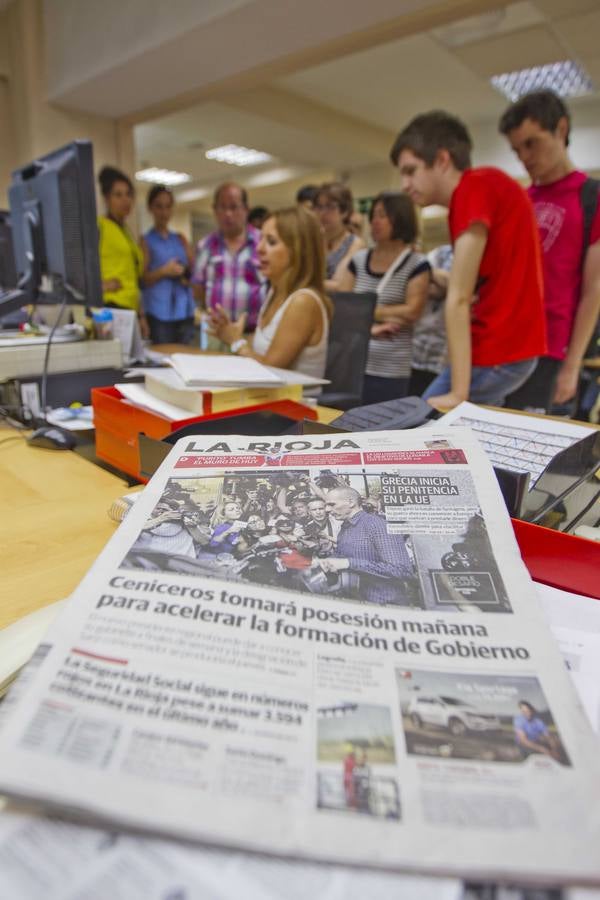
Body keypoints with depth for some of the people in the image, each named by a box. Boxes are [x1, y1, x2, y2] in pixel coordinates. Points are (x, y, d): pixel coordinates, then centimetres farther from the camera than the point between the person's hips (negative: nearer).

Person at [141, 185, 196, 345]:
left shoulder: (180, 239, 16)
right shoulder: (146, 241, 3)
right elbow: (142, 279, -3)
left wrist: (188, 275, -7)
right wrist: (164, 271, -17)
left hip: (185, 309, 4)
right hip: (159, 312, -4)